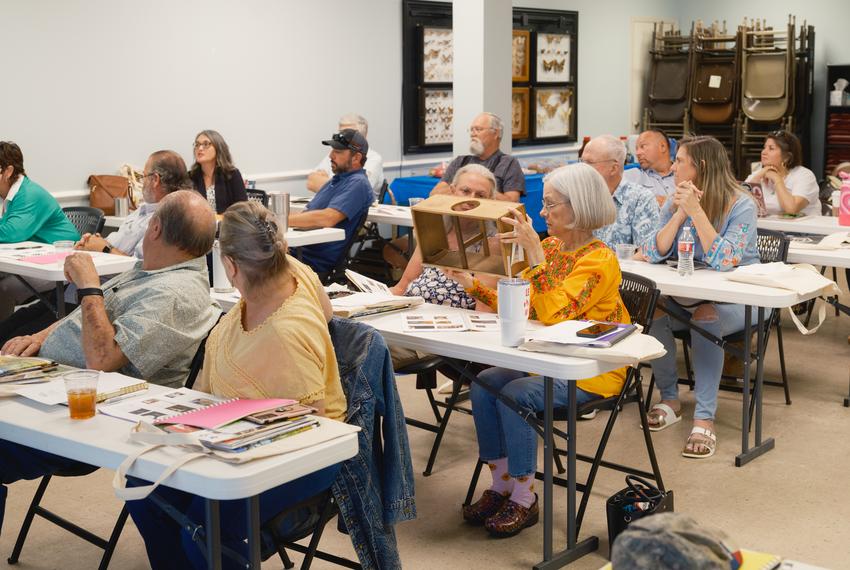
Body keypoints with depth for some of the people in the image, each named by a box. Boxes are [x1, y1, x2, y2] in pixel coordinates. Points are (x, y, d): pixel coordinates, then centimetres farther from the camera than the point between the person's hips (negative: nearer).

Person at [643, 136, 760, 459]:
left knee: (706, 319, -35)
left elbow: (724, 261, -28)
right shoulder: (675, 203, 3)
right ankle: (670, 399, -5)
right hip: (689, 296, 5)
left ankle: (704, 419, -32)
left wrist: (696, 211, -29)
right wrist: (680, 212, -20)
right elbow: (654, 254, -9)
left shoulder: (741, 205, -14)